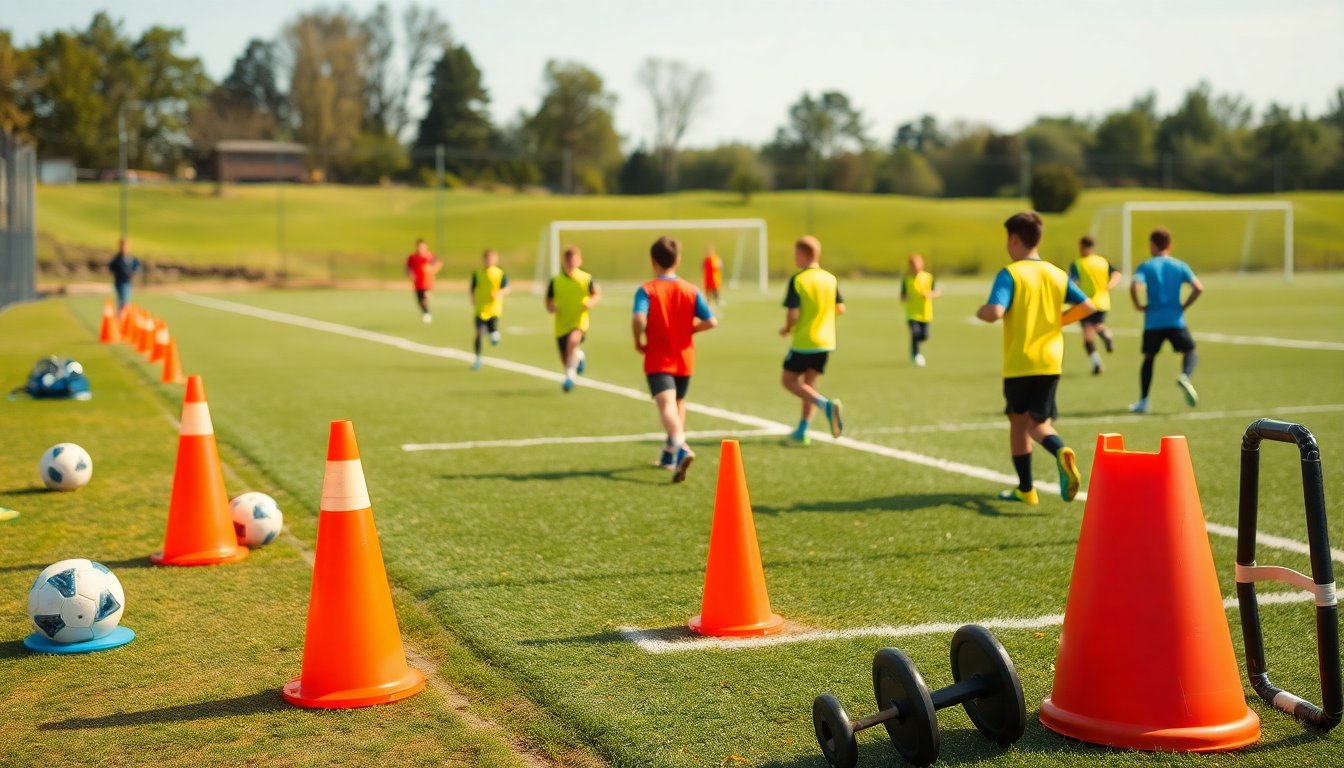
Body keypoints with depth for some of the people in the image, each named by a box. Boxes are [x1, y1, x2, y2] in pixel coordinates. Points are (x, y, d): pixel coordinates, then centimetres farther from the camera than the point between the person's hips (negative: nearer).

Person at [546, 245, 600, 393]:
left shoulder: (586, 279, -5)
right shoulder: (556, 281, -1)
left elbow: (597, 294, 9)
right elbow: (549, 301, 9)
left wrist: (591, 302, -11)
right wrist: (551, 307, -14)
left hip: (579, 322, -3)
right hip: (561, 325, 3)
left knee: (573, 340, -37)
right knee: (565, 361, 9)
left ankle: (570, 375, -28)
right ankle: (578, 356, 47)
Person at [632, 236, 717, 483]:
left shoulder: (646, 290, -9)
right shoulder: (691, 290, 1)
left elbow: (639, 319, -26)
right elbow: (711, 321, -6)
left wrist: (639, 341, -8)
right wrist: (690, 328, 11)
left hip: (658, 360, -4)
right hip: (684, 359, 4)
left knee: (667, 405, -19)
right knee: (678, 404, 24)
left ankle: (681, 449, -44)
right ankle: (669, 455, 37)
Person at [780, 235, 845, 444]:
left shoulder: (797, 280, -14)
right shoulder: (831, 279, 3)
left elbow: (792, 313, -18)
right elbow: (840, 308, 7)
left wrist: (787, 329, 1)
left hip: (803, 341, -6)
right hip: (825, 341, 6)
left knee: (788, 380, 7)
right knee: (809, 383, 15)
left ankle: (826, 404, -15)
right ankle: (802, 431, 14)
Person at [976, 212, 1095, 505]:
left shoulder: (1010, 274, -10)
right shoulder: (1057, 274, 7)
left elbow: (995, 312, -23)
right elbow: (1088, 306, 4)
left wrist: (981, 312, -1)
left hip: (1018, 364, -4)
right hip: (1051, 362, 4)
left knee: (1018, 421, 12)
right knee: (1037, 422, 9)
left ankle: (1026, 489, 18)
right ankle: (1061, 451, -26)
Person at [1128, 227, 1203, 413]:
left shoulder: (1146, 267, 2)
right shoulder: (1180, 266, 6)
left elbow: (1134, 286, -18)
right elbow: (1198, 288, -5)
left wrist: (1139, 305, -2)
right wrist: (1184, 306, 6)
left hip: (1153, 322, 0)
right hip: (1175, 320, 0)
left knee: (1149, 358, 13)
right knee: (1190, 352, 12)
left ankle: (1143, 401, 11)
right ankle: (1185, 376, -22)